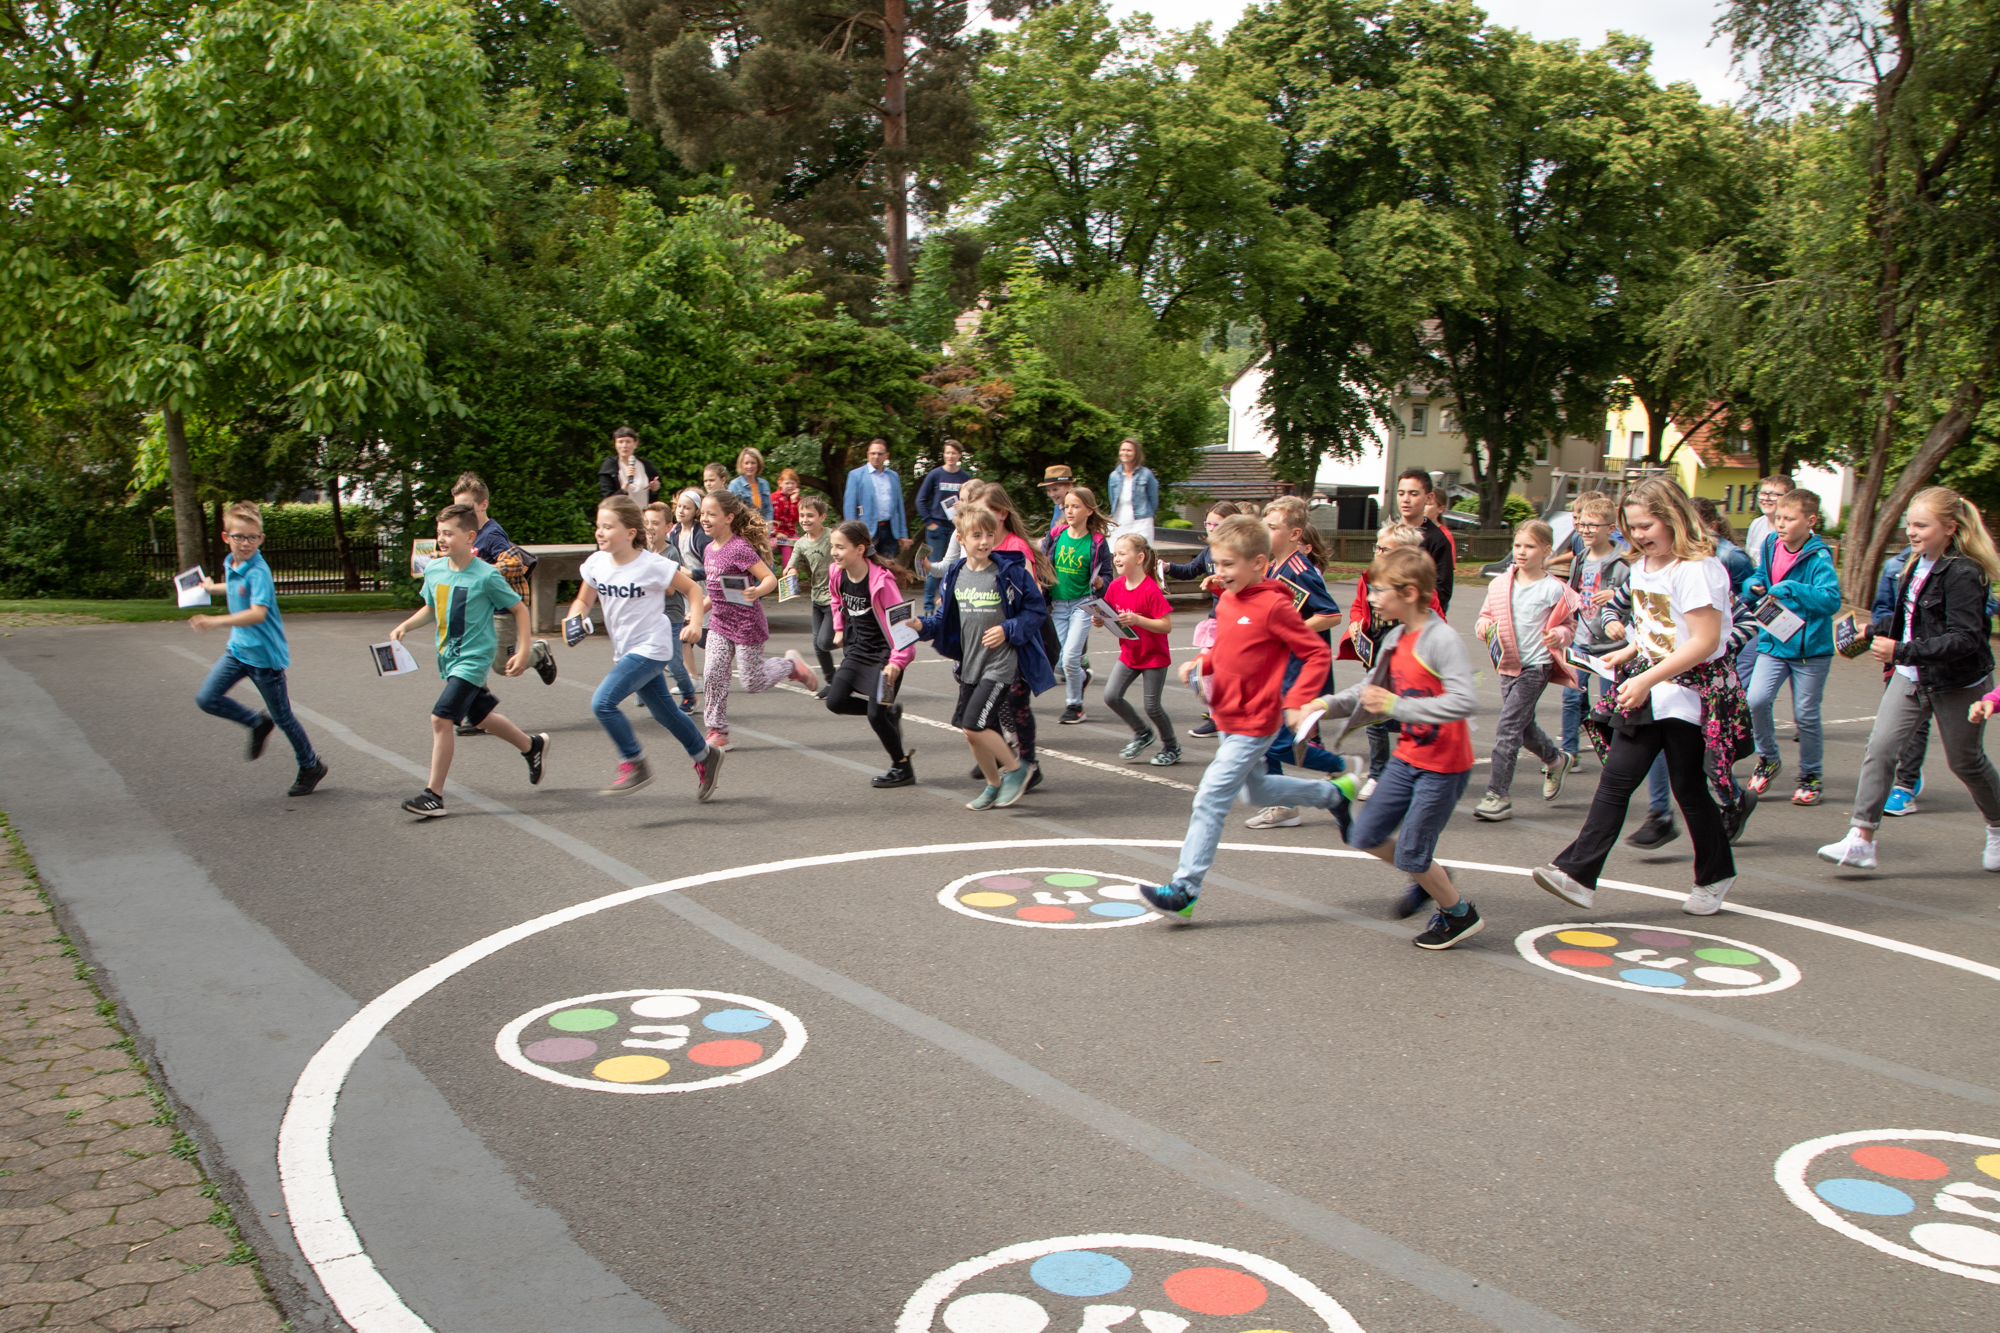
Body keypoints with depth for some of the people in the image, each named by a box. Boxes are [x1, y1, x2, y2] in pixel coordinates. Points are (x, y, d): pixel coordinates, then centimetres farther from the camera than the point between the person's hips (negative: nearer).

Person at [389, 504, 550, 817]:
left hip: (473, 659, -7)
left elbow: (519, 609, -7)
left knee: (441, 718, -17)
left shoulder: (486, 576, -17)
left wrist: (523, 652, -13)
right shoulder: (433, 570, 1)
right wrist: (405, 626, 3)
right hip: (448, 657, 7)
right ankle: (533, 746, 44)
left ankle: (434, 794, -11)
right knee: (481, 717, 20)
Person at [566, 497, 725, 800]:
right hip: (625, 650, 7)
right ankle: (705, 757, 38)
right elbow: (584, 600, 10)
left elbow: (692, 589, -6)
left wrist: (695, 622, -20)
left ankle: (635, 764, -4)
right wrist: (575, 618, -11)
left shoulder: (653, 565, -18)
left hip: (650, 649, -7)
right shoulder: (596, 564, -3)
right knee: (664, 712, 18)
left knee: (603, 701, -20)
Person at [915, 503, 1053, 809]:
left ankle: (1016, 767, 7)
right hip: (970, 666, 6)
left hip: (1001, 664, -6)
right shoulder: (955, 575, 3)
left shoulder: (1010, 571, -10)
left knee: (974, 726, -16)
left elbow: (1036, 610, -2)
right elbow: (945, 619, 12)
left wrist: (1008, 630, -15)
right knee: (972, 732, 10)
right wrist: (922, 626, -7)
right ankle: (994, 785, 31)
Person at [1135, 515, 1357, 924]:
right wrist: (1201, 664, 0)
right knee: (1258, 790, 26)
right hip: (1228, 718, 9)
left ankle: (1184, 891, -6)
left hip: (1252, 724, -9)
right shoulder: (1227, 601, 5)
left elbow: (1319, 654, -15)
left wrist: (1296, 702, -21)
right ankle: (1333, 793, 46)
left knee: (1210, 801, -11)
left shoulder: (1273, 606, -19)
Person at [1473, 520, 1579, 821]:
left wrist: (1559, 636, -21)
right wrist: (1483, 625, -9)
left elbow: (1569, 626, 2)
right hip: (1508, 664, 6)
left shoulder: (1554, 589, -6)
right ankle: (1555, 759, 47)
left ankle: (1498, 795, -8)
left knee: (1508, 726, -12)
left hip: (1536, 664, -6)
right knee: (1523, 724, 17)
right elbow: (1487, 615, 14)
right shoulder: (1500, 584, 5)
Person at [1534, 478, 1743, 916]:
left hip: (1688, 693, -7)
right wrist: (1629, 652, 6)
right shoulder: (1642, 566, 10)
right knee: (1616, 780, -1)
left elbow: (1704, 642, -22)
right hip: (1645, 690, 7)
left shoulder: (1697, 569, -17)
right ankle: (1578, 874, -5)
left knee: (1689, 789, 5)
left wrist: (1647, 679, -24)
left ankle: (1715, 876, 28)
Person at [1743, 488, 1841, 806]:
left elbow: (1831, 599, -25)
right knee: (1756, 699, -15)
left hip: (1811, 648, -4)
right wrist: (1755, 586, -5)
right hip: (1773, 643, 4)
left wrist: (1791, 589, -32)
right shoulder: (1769, 548, 2)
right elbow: (1756, 579, 18)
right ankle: (1768, 759, 8)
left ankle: (1812, 776, 25)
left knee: (1806, 715, 5)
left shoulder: (1818, 558, -14)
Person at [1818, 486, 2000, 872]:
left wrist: (1902, 651, -33)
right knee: (1879, 747, -8)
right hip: (1911, 678, 7)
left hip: (1959, 683, -6)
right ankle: (1862, 840, -10)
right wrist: (1878, 630, 8)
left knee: (1965, 761, 12)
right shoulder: (1918, 563, 4)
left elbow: (1965, 639, -27)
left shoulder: (1964, 573, -20)